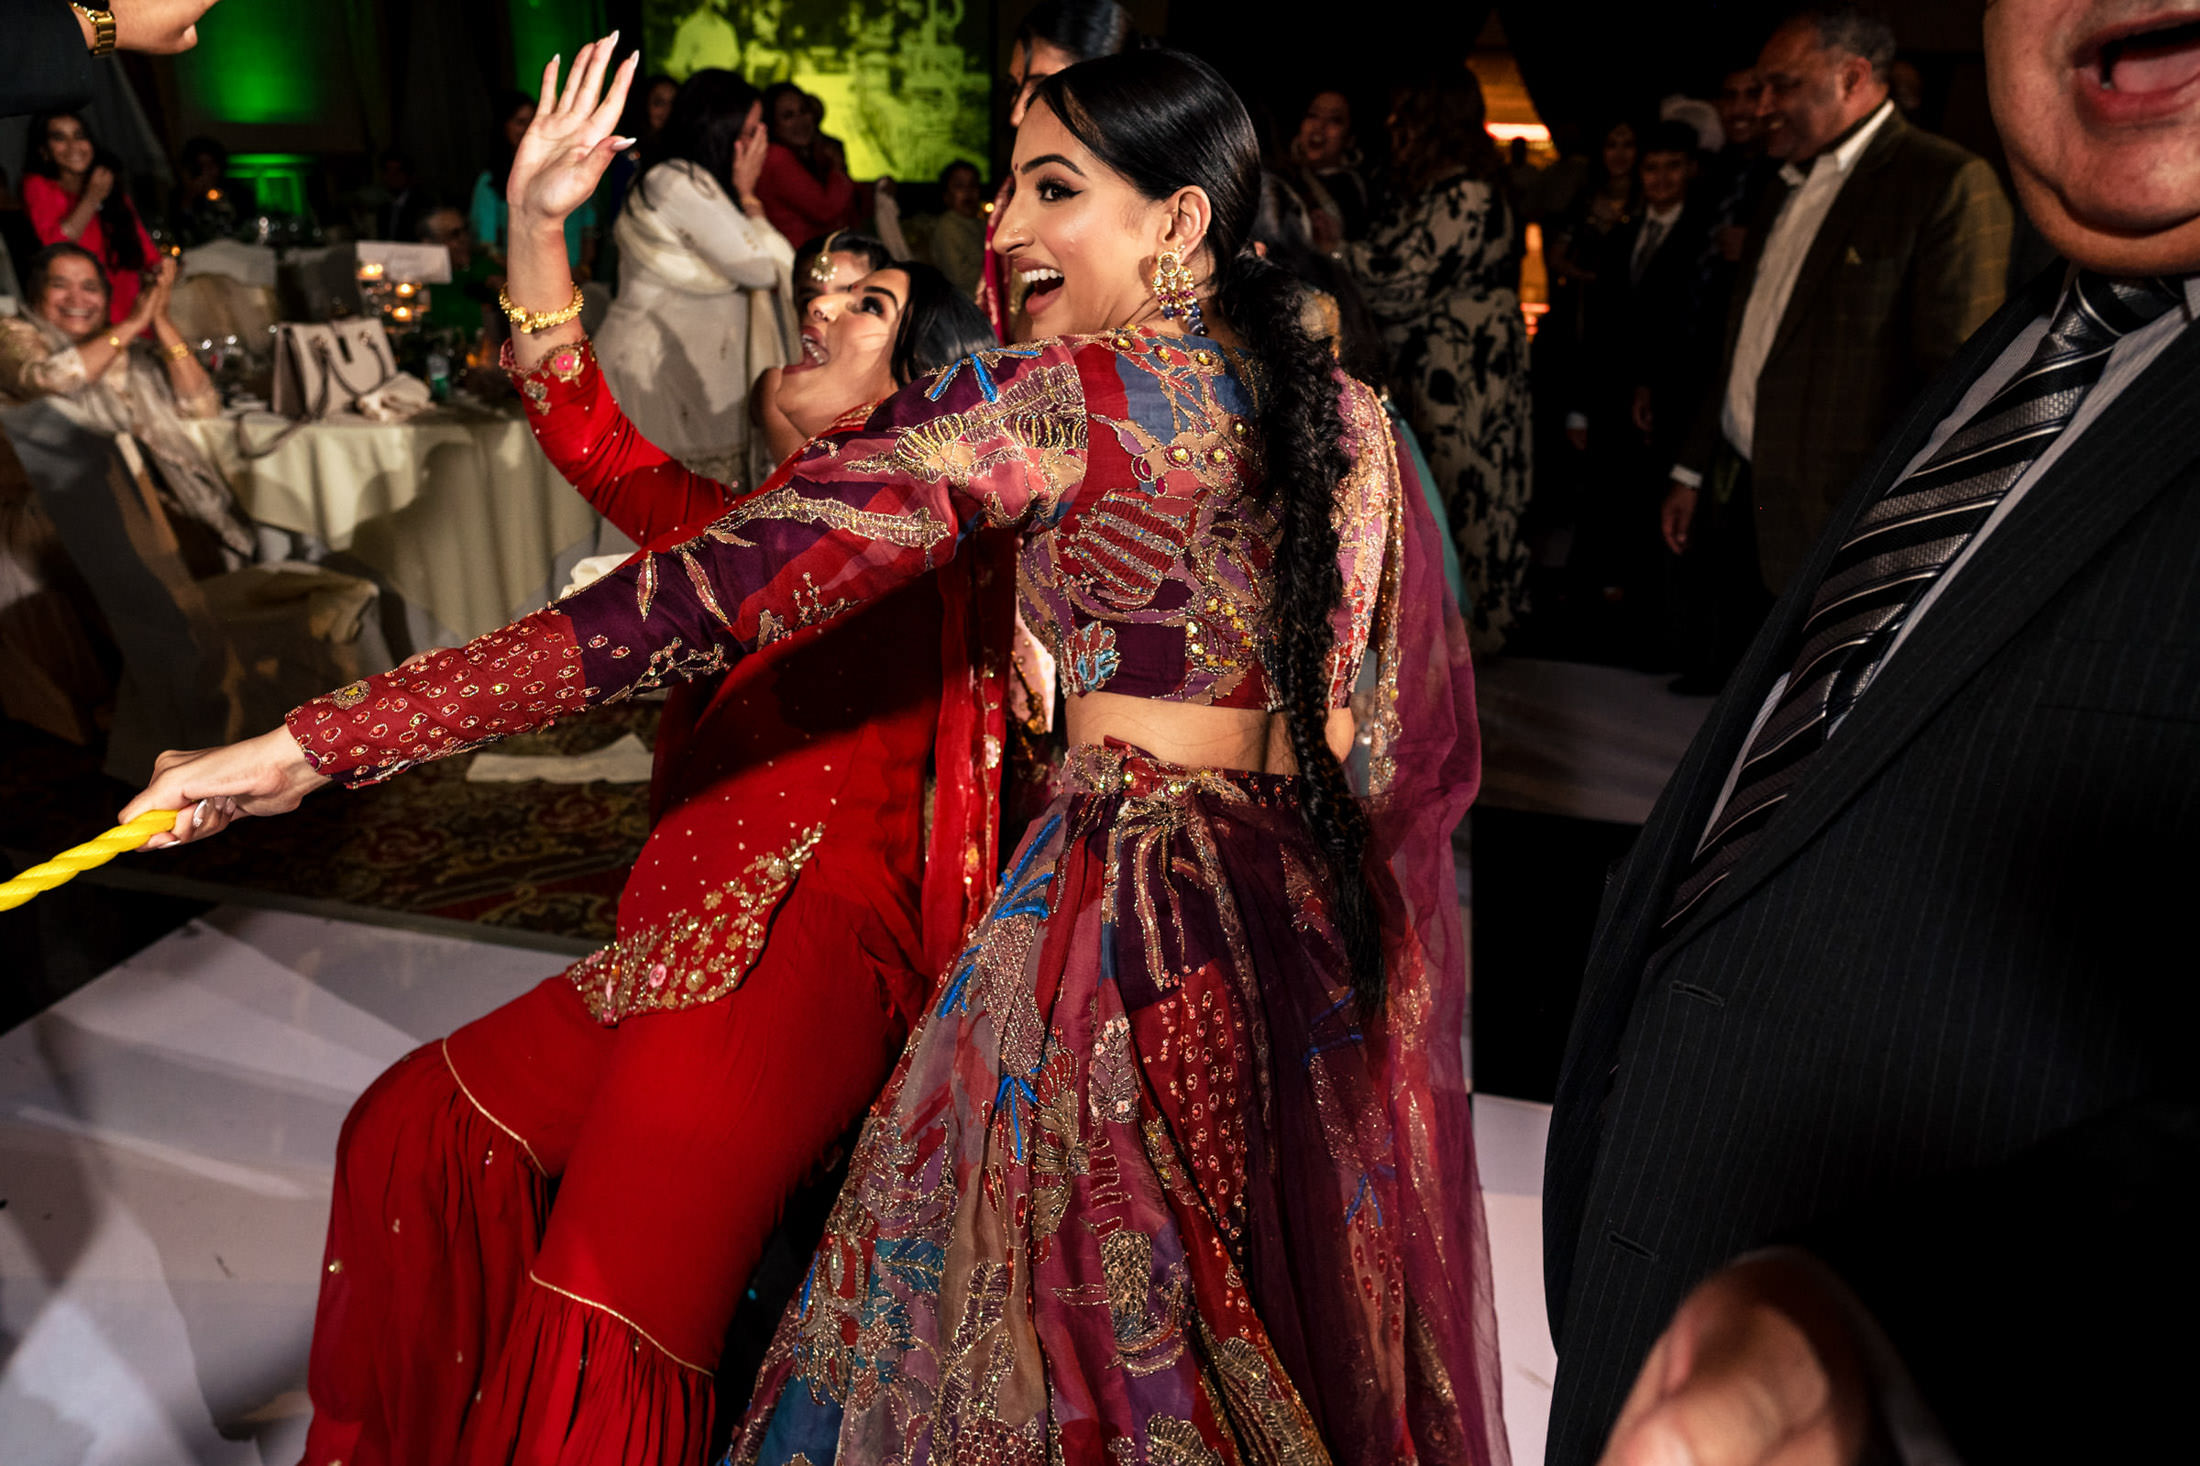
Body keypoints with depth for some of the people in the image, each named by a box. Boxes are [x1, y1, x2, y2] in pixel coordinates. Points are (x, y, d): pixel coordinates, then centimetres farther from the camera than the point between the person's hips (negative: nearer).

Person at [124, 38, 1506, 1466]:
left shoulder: (1045, 402, -14)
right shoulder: (1346, 412, 5)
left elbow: (713, 590, -20)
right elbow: (1421, 730, 12)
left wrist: (322, 741, -18)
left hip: (1128, 929, -6)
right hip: (1324, 924, 7)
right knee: (1299, 1348, 26)